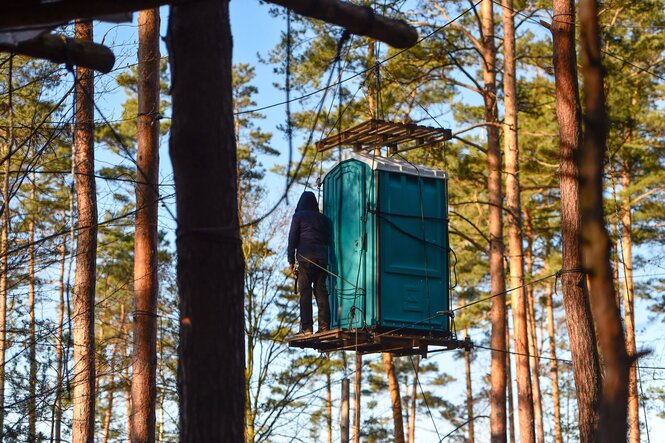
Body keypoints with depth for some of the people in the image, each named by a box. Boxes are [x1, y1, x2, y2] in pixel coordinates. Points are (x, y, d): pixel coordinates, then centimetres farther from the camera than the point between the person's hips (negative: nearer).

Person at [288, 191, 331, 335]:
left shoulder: (299, 216, 8)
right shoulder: (323, 219, 20)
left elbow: (292, 238, 2)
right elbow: (328, 239, 17)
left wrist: (291, 260, 2)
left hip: (305, 258, -4)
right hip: (322, 259, 4)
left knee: (305, 292, -5)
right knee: (321, 292, 2)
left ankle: (306, 327, -12)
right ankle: (324, 326, -6)